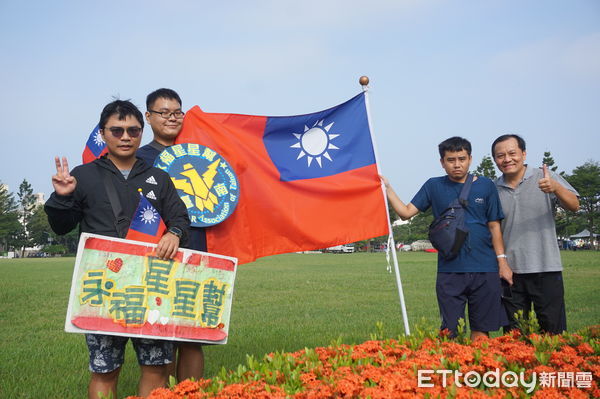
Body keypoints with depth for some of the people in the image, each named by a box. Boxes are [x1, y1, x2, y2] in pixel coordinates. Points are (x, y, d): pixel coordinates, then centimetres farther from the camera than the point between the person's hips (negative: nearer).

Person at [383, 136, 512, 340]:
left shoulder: (485, 186, 4)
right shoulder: (434, 186, 5)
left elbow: (494, 226, 6)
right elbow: (406, 212, 2)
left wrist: (502, 261, 1)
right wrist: (387, 188, -6)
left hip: (485, 270, 0)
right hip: (449, 271, 0)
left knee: (481, 331, 7)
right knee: (449, 331, 5)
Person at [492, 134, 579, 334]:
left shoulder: (544, 177, 1)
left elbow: (574, 206, -10)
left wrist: (555, 187, -29)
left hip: (546, 268, -2)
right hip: (510, 271, 3)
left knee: (553, 331, 2)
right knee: (514, 335, 12)